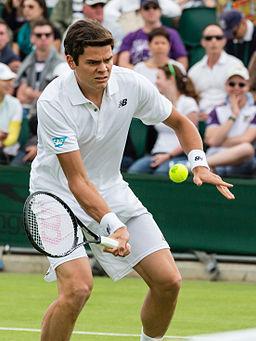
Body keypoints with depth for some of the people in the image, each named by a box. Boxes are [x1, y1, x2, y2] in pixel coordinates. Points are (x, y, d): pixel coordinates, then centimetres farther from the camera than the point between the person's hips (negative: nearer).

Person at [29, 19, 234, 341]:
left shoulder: (132, 84, -12)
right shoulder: (52, 103, -26)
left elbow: (179, 122, 7)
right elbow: (77, 181, -28)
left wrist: (199, 164, -11)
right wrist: (112, 225, -40)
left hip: (112, 190, 5)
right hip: (60, 197, -5)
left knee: (168, 281, -2)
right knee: (77, 287, -26)